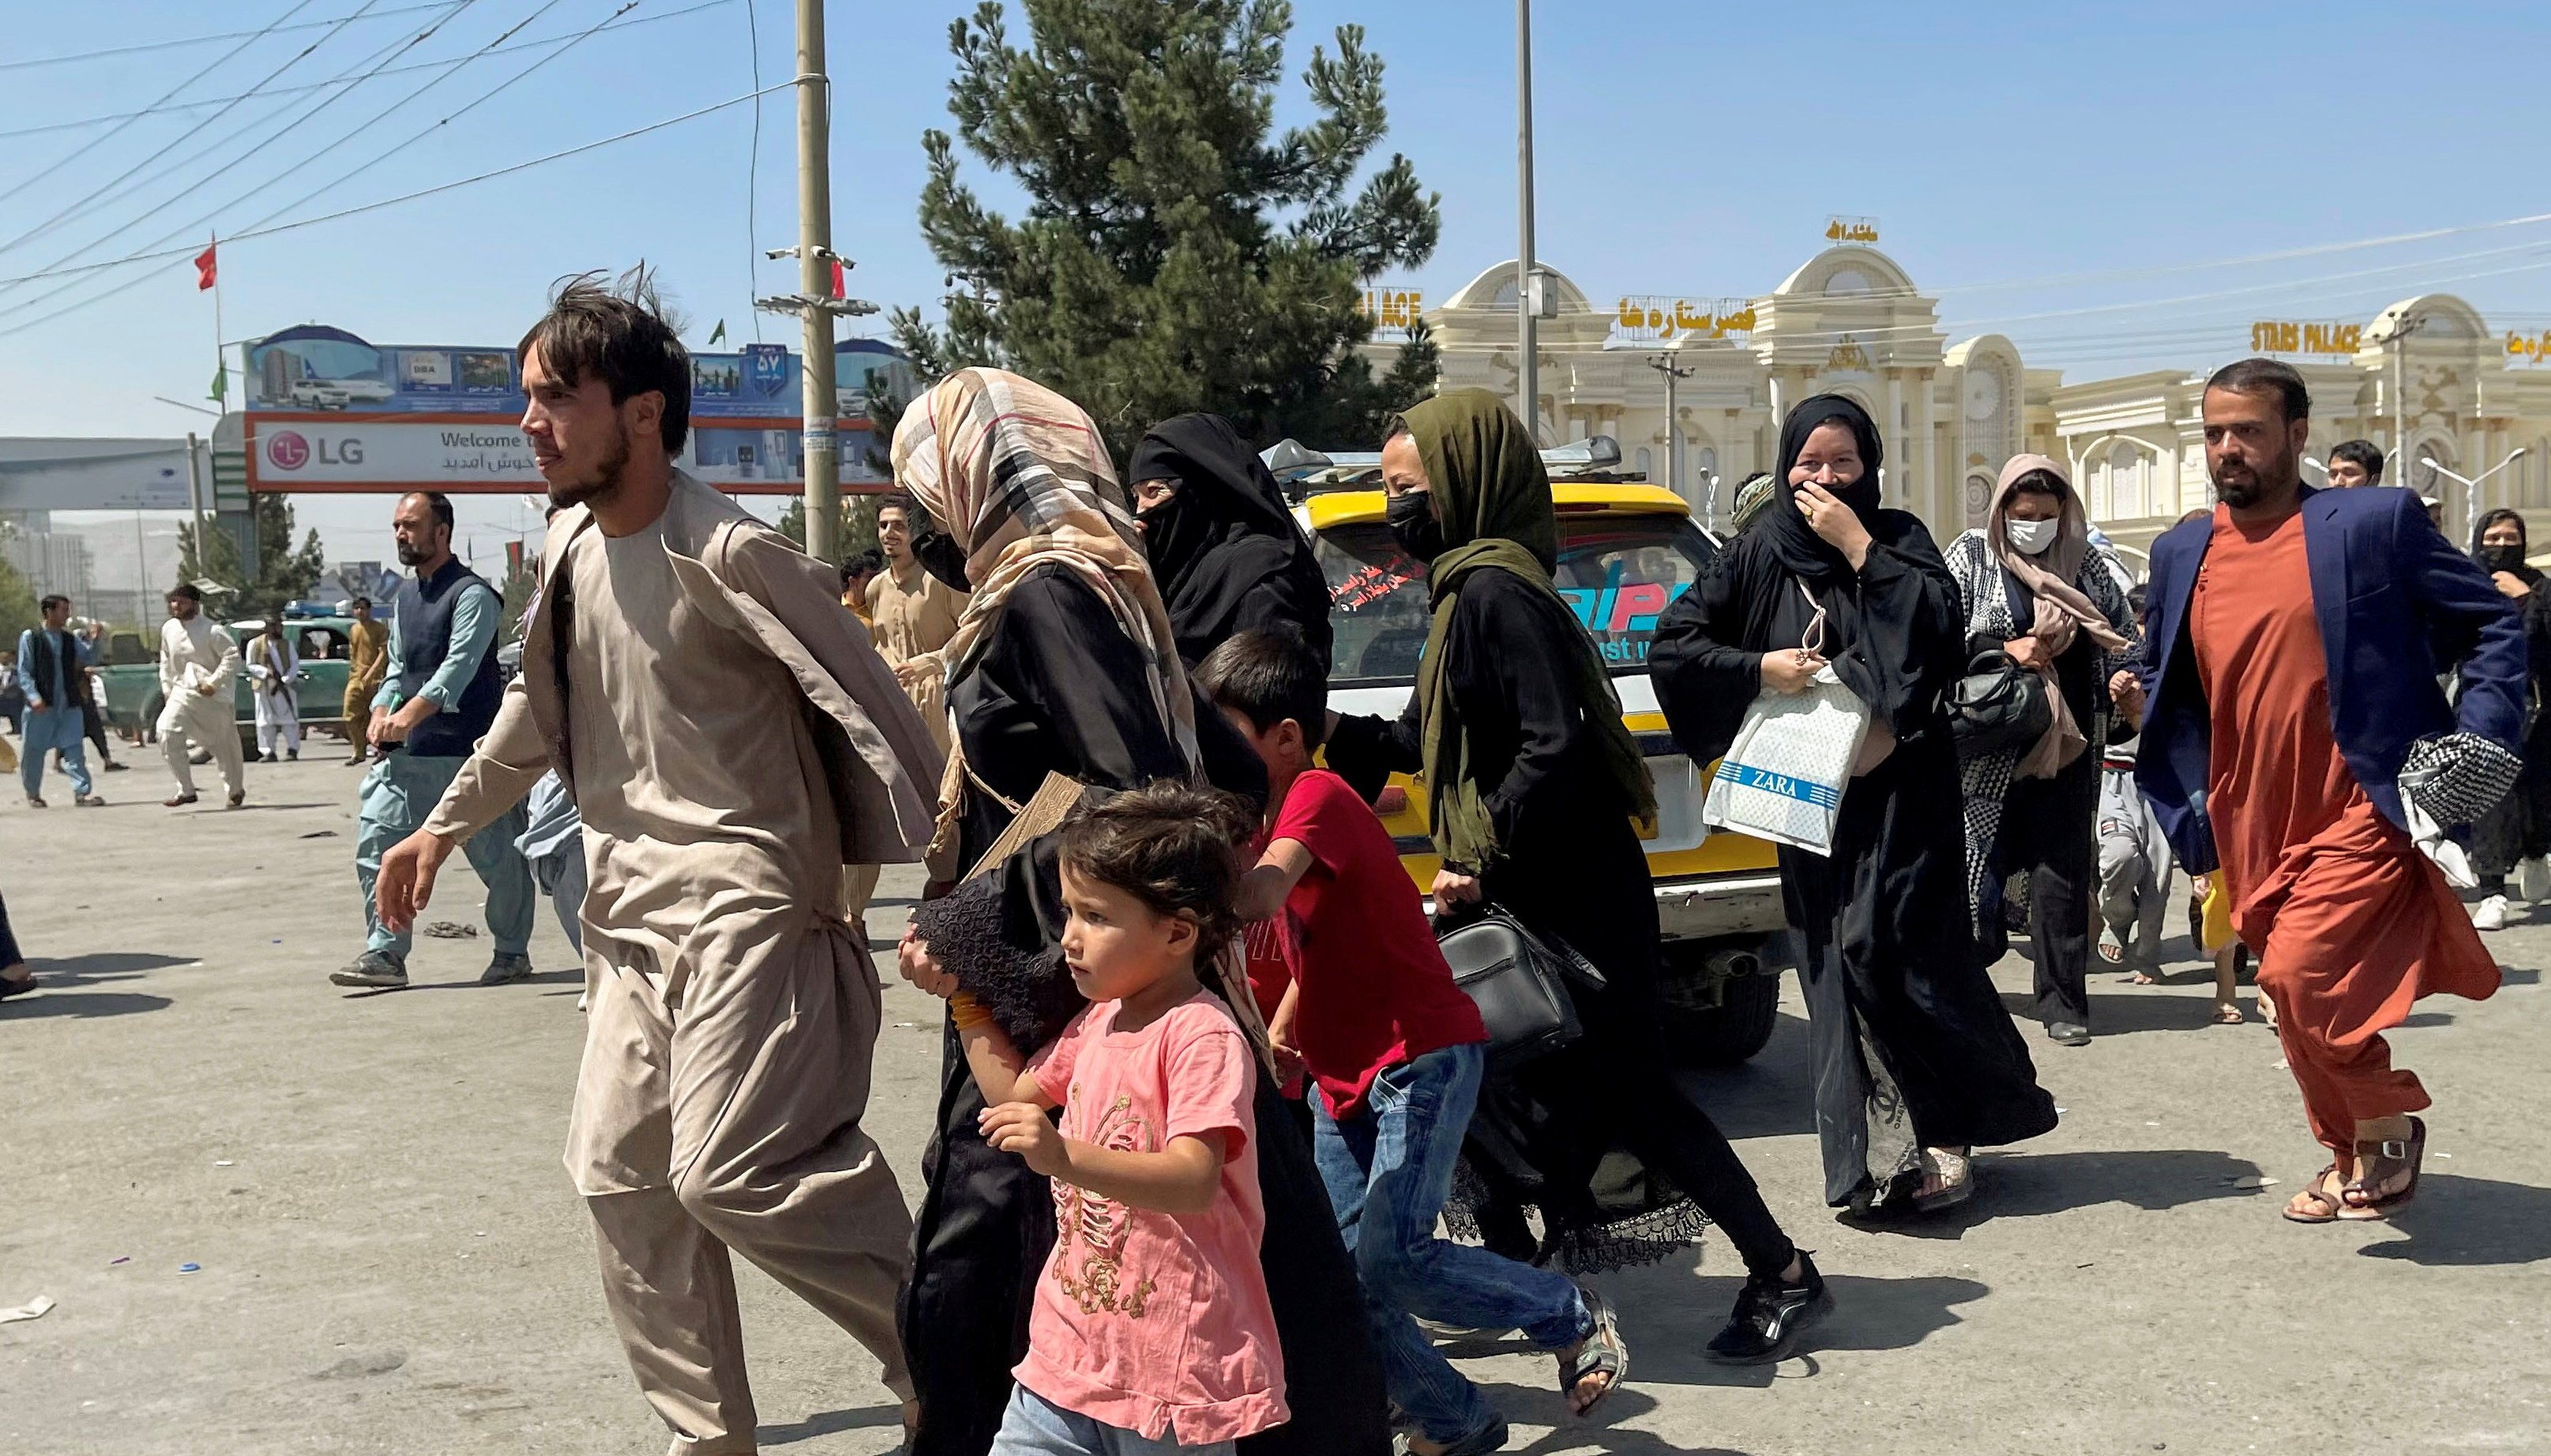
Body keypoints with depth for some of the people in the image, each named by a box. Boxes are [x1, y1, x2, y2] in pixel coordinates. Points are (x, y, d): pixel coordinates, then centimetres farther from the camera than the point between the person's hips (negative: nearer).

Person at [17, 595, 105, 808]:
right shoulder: (30, 637, -1)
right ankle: (33, 794, 23)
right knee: (34, 751, 7)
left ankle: (82, 792, -8)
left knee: (74, 748, -5)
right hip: (42, 706, -3)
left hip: (70, 705, 3)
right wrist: (34, 696, -17)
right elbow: (24, 671, -4)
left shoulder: (71, 639, 12)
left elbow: (89, 657, 6)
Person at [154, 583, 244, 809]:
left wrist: (214, 683, -21)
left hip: (213, 697, -4)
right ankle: (186, 790, -10)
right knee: (167, 733, -17)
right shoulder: (168, 628, 4)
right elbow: (165, 660, 17)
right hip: (183, 693, 4)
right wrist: (167, 688, 12)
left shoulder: (211, 630, -14)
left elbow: (233, 655, -17)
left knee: (224, 745, 7)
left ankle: (236, 790, 30)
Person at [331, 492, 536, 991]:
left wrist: (411, 714, -33)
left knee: (497, 856, 3)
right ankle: (385, 953, 2)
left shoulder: (472, 594, -9)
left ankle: (512, 952, 19)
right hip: (408, 752, 7)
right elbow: (397, 667, 20)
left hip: (468, 751, -7)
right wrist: (381, 712, 0)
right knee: (376, 844, -3)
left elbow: (460, 663, -21)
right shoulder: (404, 599, 16)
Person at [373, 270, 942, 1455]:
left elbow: (871, 708, -14)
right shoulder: (568, 547, 8)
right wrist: (445, 826, 26)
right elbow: (537, 708, 24)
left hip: (744, 899, -9)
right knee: (618, 1172, 11)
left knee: (730, 1171, -18)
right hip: (632, 905, 9)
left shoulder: (729, 554, -16)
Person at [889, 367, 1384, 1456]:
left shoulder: (1042, 596, -14)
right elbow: (1234, 776, 17)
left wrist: (974, 924, -19)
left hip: (1066, 1009, -9)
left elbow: (1130, 801, -24)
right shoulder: (1100, 586, 13)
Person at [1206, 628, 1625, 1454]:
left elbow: (1256, 899, -38)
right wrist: (1281, 1026, 9)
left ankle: (1574, 1317, 7)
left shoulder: (1316, 798, -18)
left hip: (1421, 1059, -9)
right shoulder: (1276, 814, 10)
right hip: (1342, 1075, 9)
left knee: (1392, 1257, -15)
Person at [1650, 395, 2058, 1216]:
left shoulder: (1897, 539, 4)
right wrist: (1758, 668, -6)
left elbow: (1941, 622, -14)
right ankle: (1884, 1152, 2)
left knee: (1889, 945, -12)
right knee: (1836, 964, -2)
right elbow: (1672, 645, 6)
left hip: (1899, 789, -2)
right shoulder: (1761, 554, 8)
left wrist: (1857, 546, -14)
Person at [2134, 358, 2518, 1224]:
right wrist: (2193, 826, 11)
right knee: (2298, 1001, 13)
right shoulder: (2181, 555, 9)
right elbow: (2169, 690, 18)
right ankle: (2352, 1159, 33)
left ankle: (2388, 1124, 6)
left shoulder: (2376, 525, -5)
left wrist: (2479, 739, -12)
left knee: (2300, 976, -20)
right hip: (2253, 829, 6)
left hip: (2360, 814, -6)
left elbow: (2493, 625, 1)